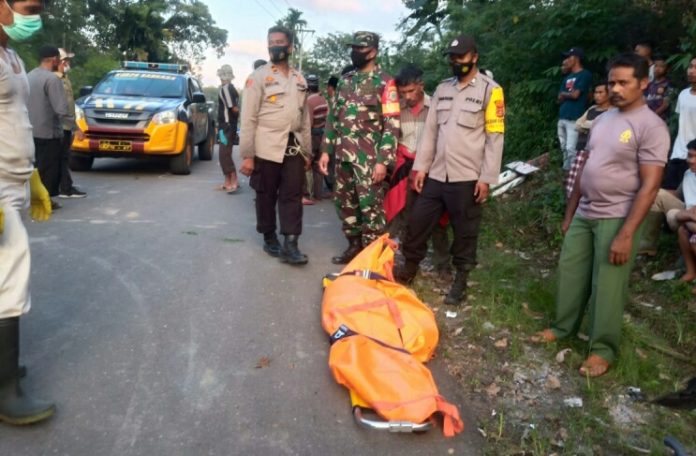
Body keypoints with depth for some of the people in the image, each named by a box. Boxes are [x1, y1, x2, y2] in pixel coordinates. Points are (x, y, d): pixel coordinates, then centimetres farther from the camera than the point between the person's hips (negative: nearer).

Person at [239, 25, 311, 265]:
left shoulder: (299, 79, 13)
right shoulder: (258, 76, -3)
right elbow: (248, 118, -8)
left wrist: (306, 151, 13)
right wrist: (247, 155, -14)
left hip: (293, 147, 4)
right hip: (267, 147, -4)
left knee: (292, 196, 0)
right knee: (266, 196, 6)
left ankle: (290, 246, 1)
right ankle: (270, 239, 22)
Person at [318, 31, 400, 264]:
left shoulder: (385, 82, -6)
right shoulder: (345, 80, 14)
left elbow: (392, 125, -10)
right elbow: (334, 117, 17)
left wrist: (383, 161, -17)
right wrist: (326, 150, 11)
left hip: (369, 158, -7)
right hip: (343, 156, 7)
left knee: (371, 208, -4)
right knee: (345, 204, 12)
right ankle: (354, 246, 26)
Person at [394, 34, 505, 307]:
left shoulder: (490, 90, -4)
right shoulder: (442, 89, 12)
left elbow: (495, 137, -7)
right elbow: (430, 130, 12)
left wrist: (486, 177, -12)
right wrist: (420, 166, 6)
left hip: (467, 178, -5)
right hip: (436, 175, 5)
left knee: (464, 231, 7)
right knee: (417, 222, 11)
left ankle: (460, 280, 22)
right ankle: (410, 267, 29)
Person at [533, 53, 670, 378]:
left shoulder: (651, 126, -12)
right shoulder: (602, 120, 10)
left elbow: (649, 186, -16)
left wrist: (627, 234, -21)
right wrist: (569, 212, 15)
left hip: (616, 219, -6)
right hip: (584, 214, 7)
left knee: (607, 287, 2)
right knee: (570, 273, 13)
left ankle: (603, 349, 18)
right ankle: (562, 327, 32)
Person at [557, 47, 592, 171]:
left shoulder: (585, 75, -4)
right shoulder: (568, 76, 19)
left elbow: (575, 94, -11)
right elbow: (560, 98, 14)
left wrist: (564, 93, 6)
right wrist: (568, 94, -4)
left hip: (574, 118, -8)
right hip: (562, 117, 8)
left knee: (571, 149, -12)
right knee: (564, 149, 13)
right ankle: (566, 170, 21)